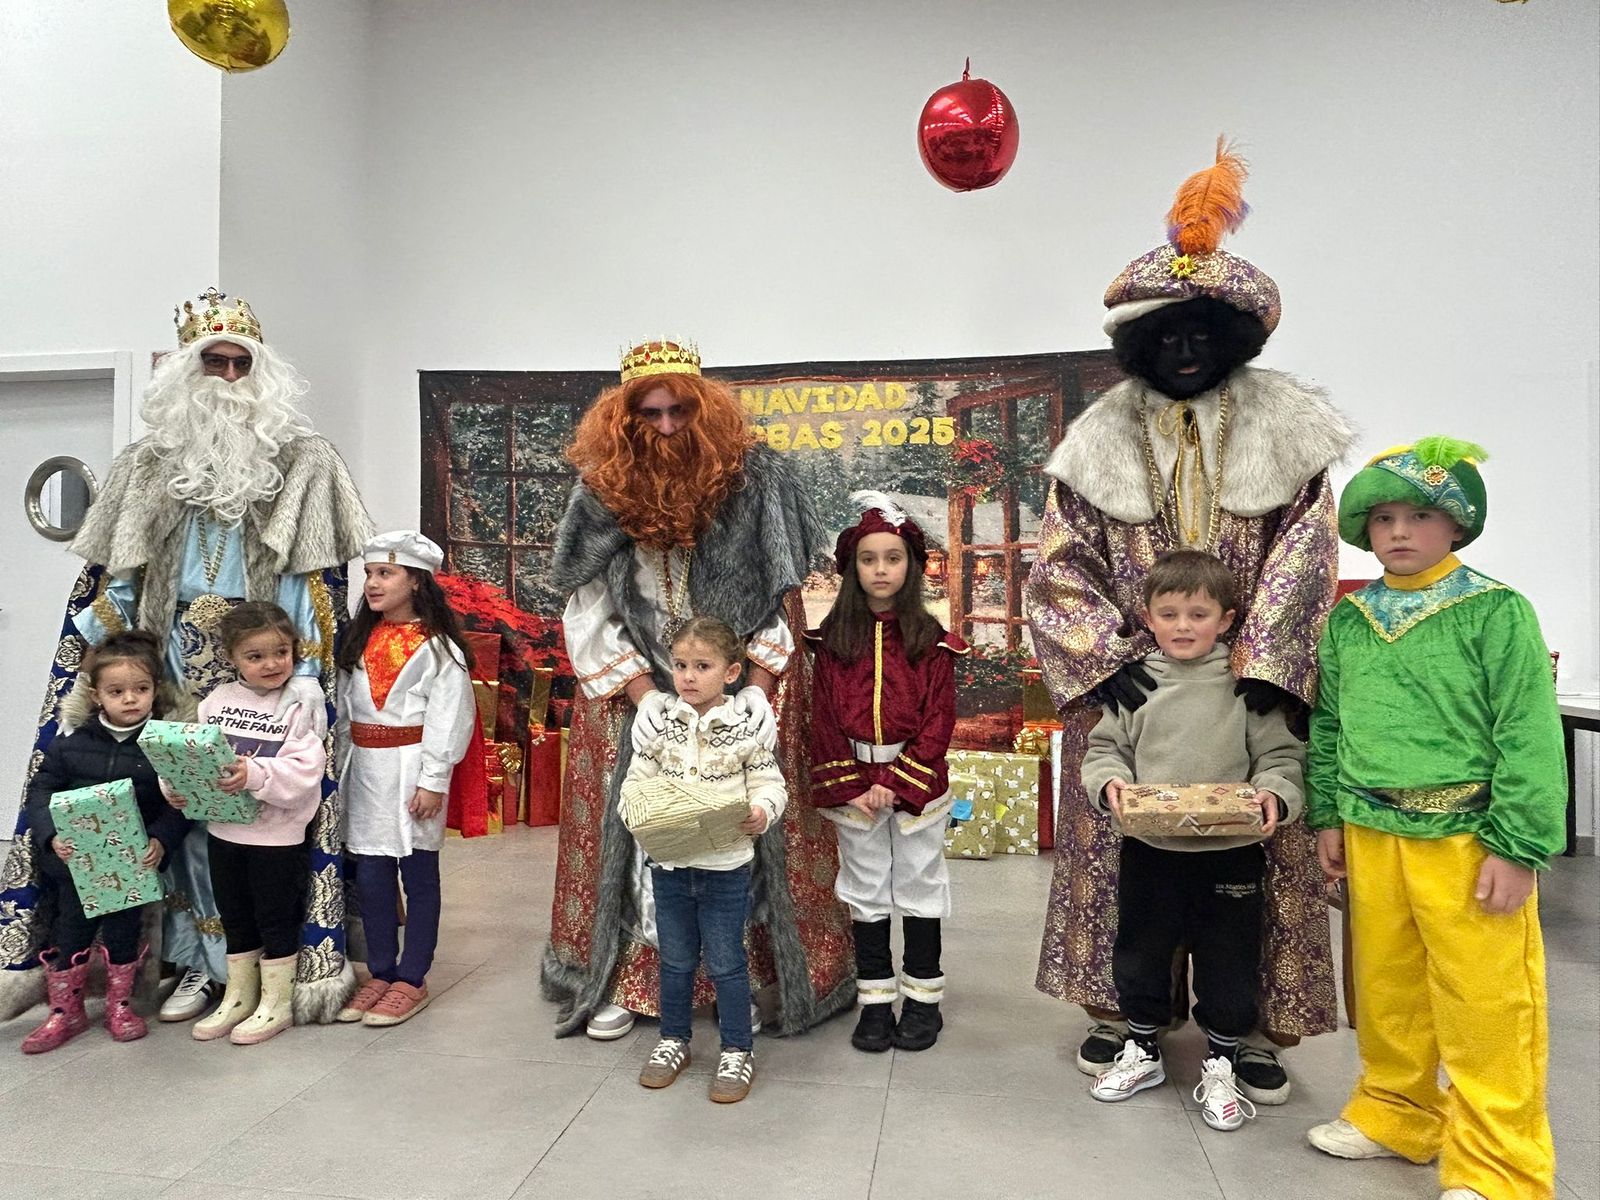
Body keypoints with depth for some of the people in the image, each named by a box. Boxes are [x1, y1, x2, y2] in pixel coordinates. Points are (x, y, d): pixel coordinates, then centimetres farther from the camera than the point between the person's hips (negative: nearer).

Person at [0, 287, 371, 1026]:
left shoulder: (303, 461, 1)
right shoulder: (152, 461, 11)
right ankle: (201, 961, 16)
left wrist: (303, 672, -10)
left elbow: (318, 581, -4)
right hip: (180, 661, 3)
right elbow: (114, 577, 14)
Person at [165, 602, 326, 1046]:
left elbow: (304, 771, -20)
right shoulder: (217, 701, 2)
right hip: (223, 829, 5)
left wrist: (255, 775, -32)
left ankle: (276, 1003, 23)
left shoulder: (301, 704, -12)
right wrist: (176, 787, -13)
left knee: (275, 918, 8)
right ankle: (238, 997, 35)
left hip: (277, 832, -5)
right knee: (235, 918, 19)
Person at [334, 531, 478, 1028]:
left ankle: (411, 981, 15)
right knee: (371, 876, 9)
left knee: (418, 875, 4)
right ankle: (380, 974, 23)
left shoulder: (437, 646, -9)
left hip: (412, 769, -6)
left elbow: (449, 717, -13)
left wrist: (433, 780, -16)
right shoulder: (360, 641, 12)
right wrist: (345, 766, 12)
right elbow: (345, 709, 16)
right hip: (366, 769, 6)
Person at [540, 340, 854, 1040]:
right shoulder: (604, 492, -4)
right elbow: (590, 615, -4)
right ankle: (620, 979, 16)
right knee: (632, 826, 3)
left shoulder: (751, 481, -8)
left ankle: (764, 977, 15)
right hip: (636, 692, 1)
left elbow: (778, 595, -6)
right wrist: (642, 691, -14)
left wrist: (759, 685, -14)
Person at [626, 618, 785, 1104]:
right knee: (675, 959, 18)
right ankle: (673, 1040, 37)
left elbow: (770, 785, -6)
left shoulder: (746, 730, -8)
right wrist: (636, 811, -17)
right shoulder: (662, 727, 0)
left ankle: (737, 1050, 24)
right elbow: (636, 780, 3)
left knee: (726, 963, 8)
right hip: (668, 864, 3)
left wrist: (760, 814, -26)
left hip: (726, 867, -3)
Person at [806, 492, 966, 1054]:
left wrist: (896, 783, -15)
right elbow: (824, 718, -2)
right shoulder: (833, 638, -1)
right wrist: (849, 786, -9)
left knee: (919, 887, 10)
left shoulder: (930, 639, -5)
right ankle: (876, 1001, 25)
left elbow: (938, 721, -8)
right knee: (865, 892, 12)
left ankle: (923, 1000, 25)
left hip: (917, 784, -1)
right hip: (853, 785, 2)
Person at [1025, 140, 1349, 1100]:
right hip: (1127, 691, 1)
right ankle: (1119, 1006, 25)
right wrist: (1108, 658, -14)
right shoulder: (1101, 440, 2)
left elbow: (1305, 561, -5)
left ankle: (1255, 1024, 23)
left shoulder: (1288, 430, 1)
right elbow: (1059, 568, -2)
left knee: (1258, 856, 6)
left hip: (1248, 692, 0)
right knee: (1120, 850, 7)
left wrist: (1260, 672, -15)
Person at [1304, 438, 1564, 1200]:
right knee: (1387, 989, 17)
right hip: (1372, 836, 5)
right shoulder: (1348, 620, 6)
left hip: (1466, 838, -5)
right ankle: (1396, 1116, 36)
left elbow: (1529, 736, -11)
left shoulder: (1496, 613, -9)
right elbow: (1327, 726, 13)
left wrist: (1517, 848, -13)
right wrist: (1328, 817, 10)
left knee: (1485, 1007, 4)